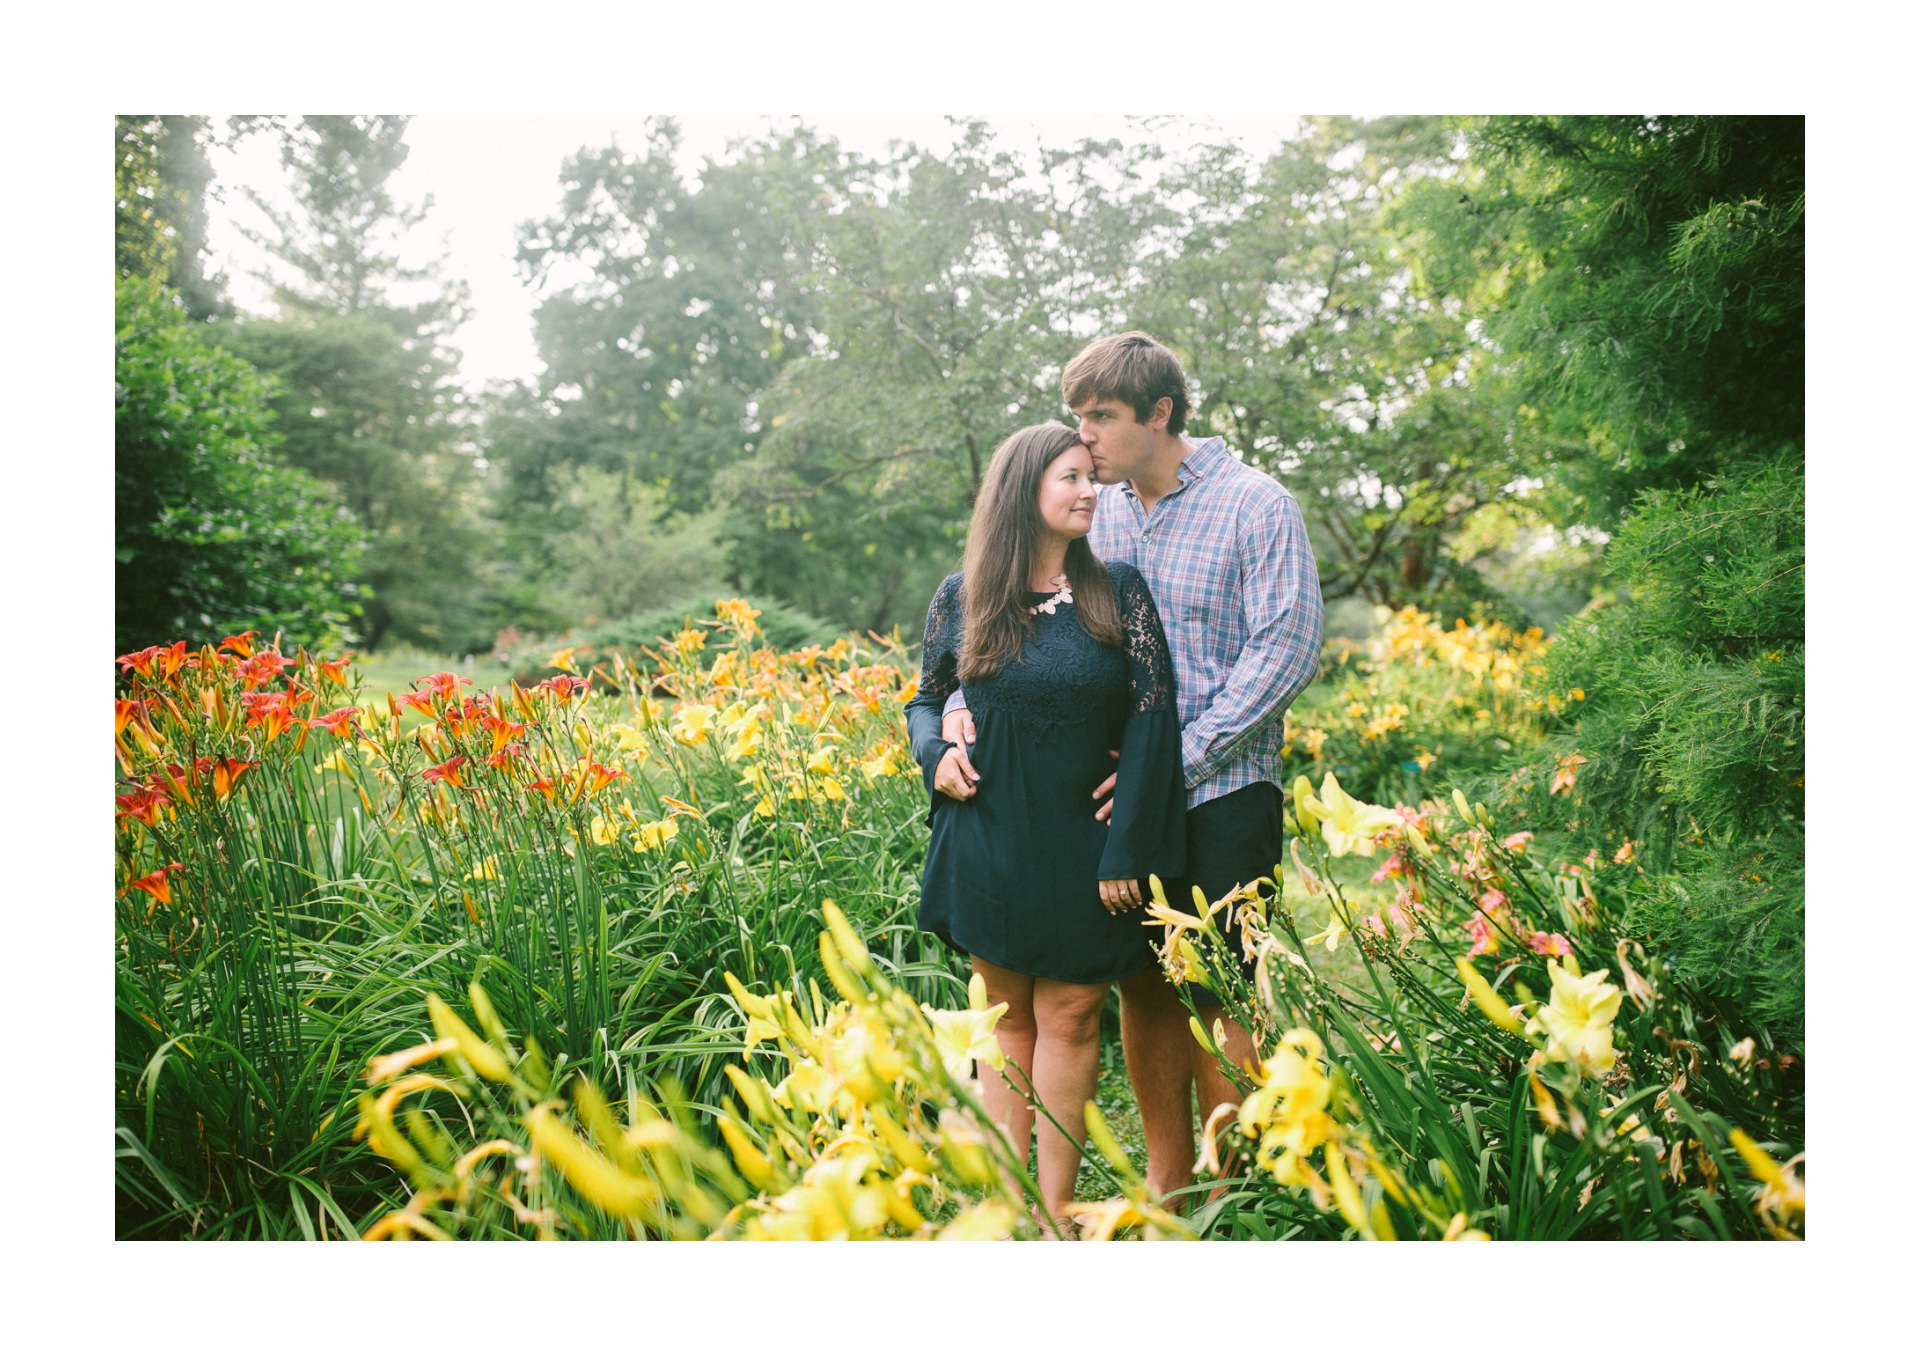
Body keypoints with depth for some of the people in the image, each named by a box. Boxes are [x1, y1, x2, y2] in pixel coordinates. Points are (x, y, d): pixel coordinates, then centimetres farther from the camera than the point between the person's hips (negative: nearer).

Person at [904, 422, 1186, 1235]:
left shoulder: (1118, 591, -3)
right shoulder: (960, 597, 1)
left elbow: (1152, 720, -7)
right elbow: (925, 700, 16)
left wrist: (1127, 850, -11)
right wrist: (934, 755, -7)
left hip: (1080, 847, -1)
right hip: (988, 842, 2)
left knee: (1067, 1016, 4)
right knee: (1008, 1017, 11)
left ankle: (1055, 1209, 14)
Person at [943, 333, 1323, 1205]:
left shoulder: (1256, 507, -6)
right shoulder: (1088, 510, 8)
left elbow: (1285, 651, -13)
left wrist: (1179, 758, -18)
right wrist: (961, 700, -12)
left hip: (1221, 792, -5)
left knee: (1218, 998, 0)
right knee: (1143, 989, 12)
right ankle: (1167, 1184, 27)